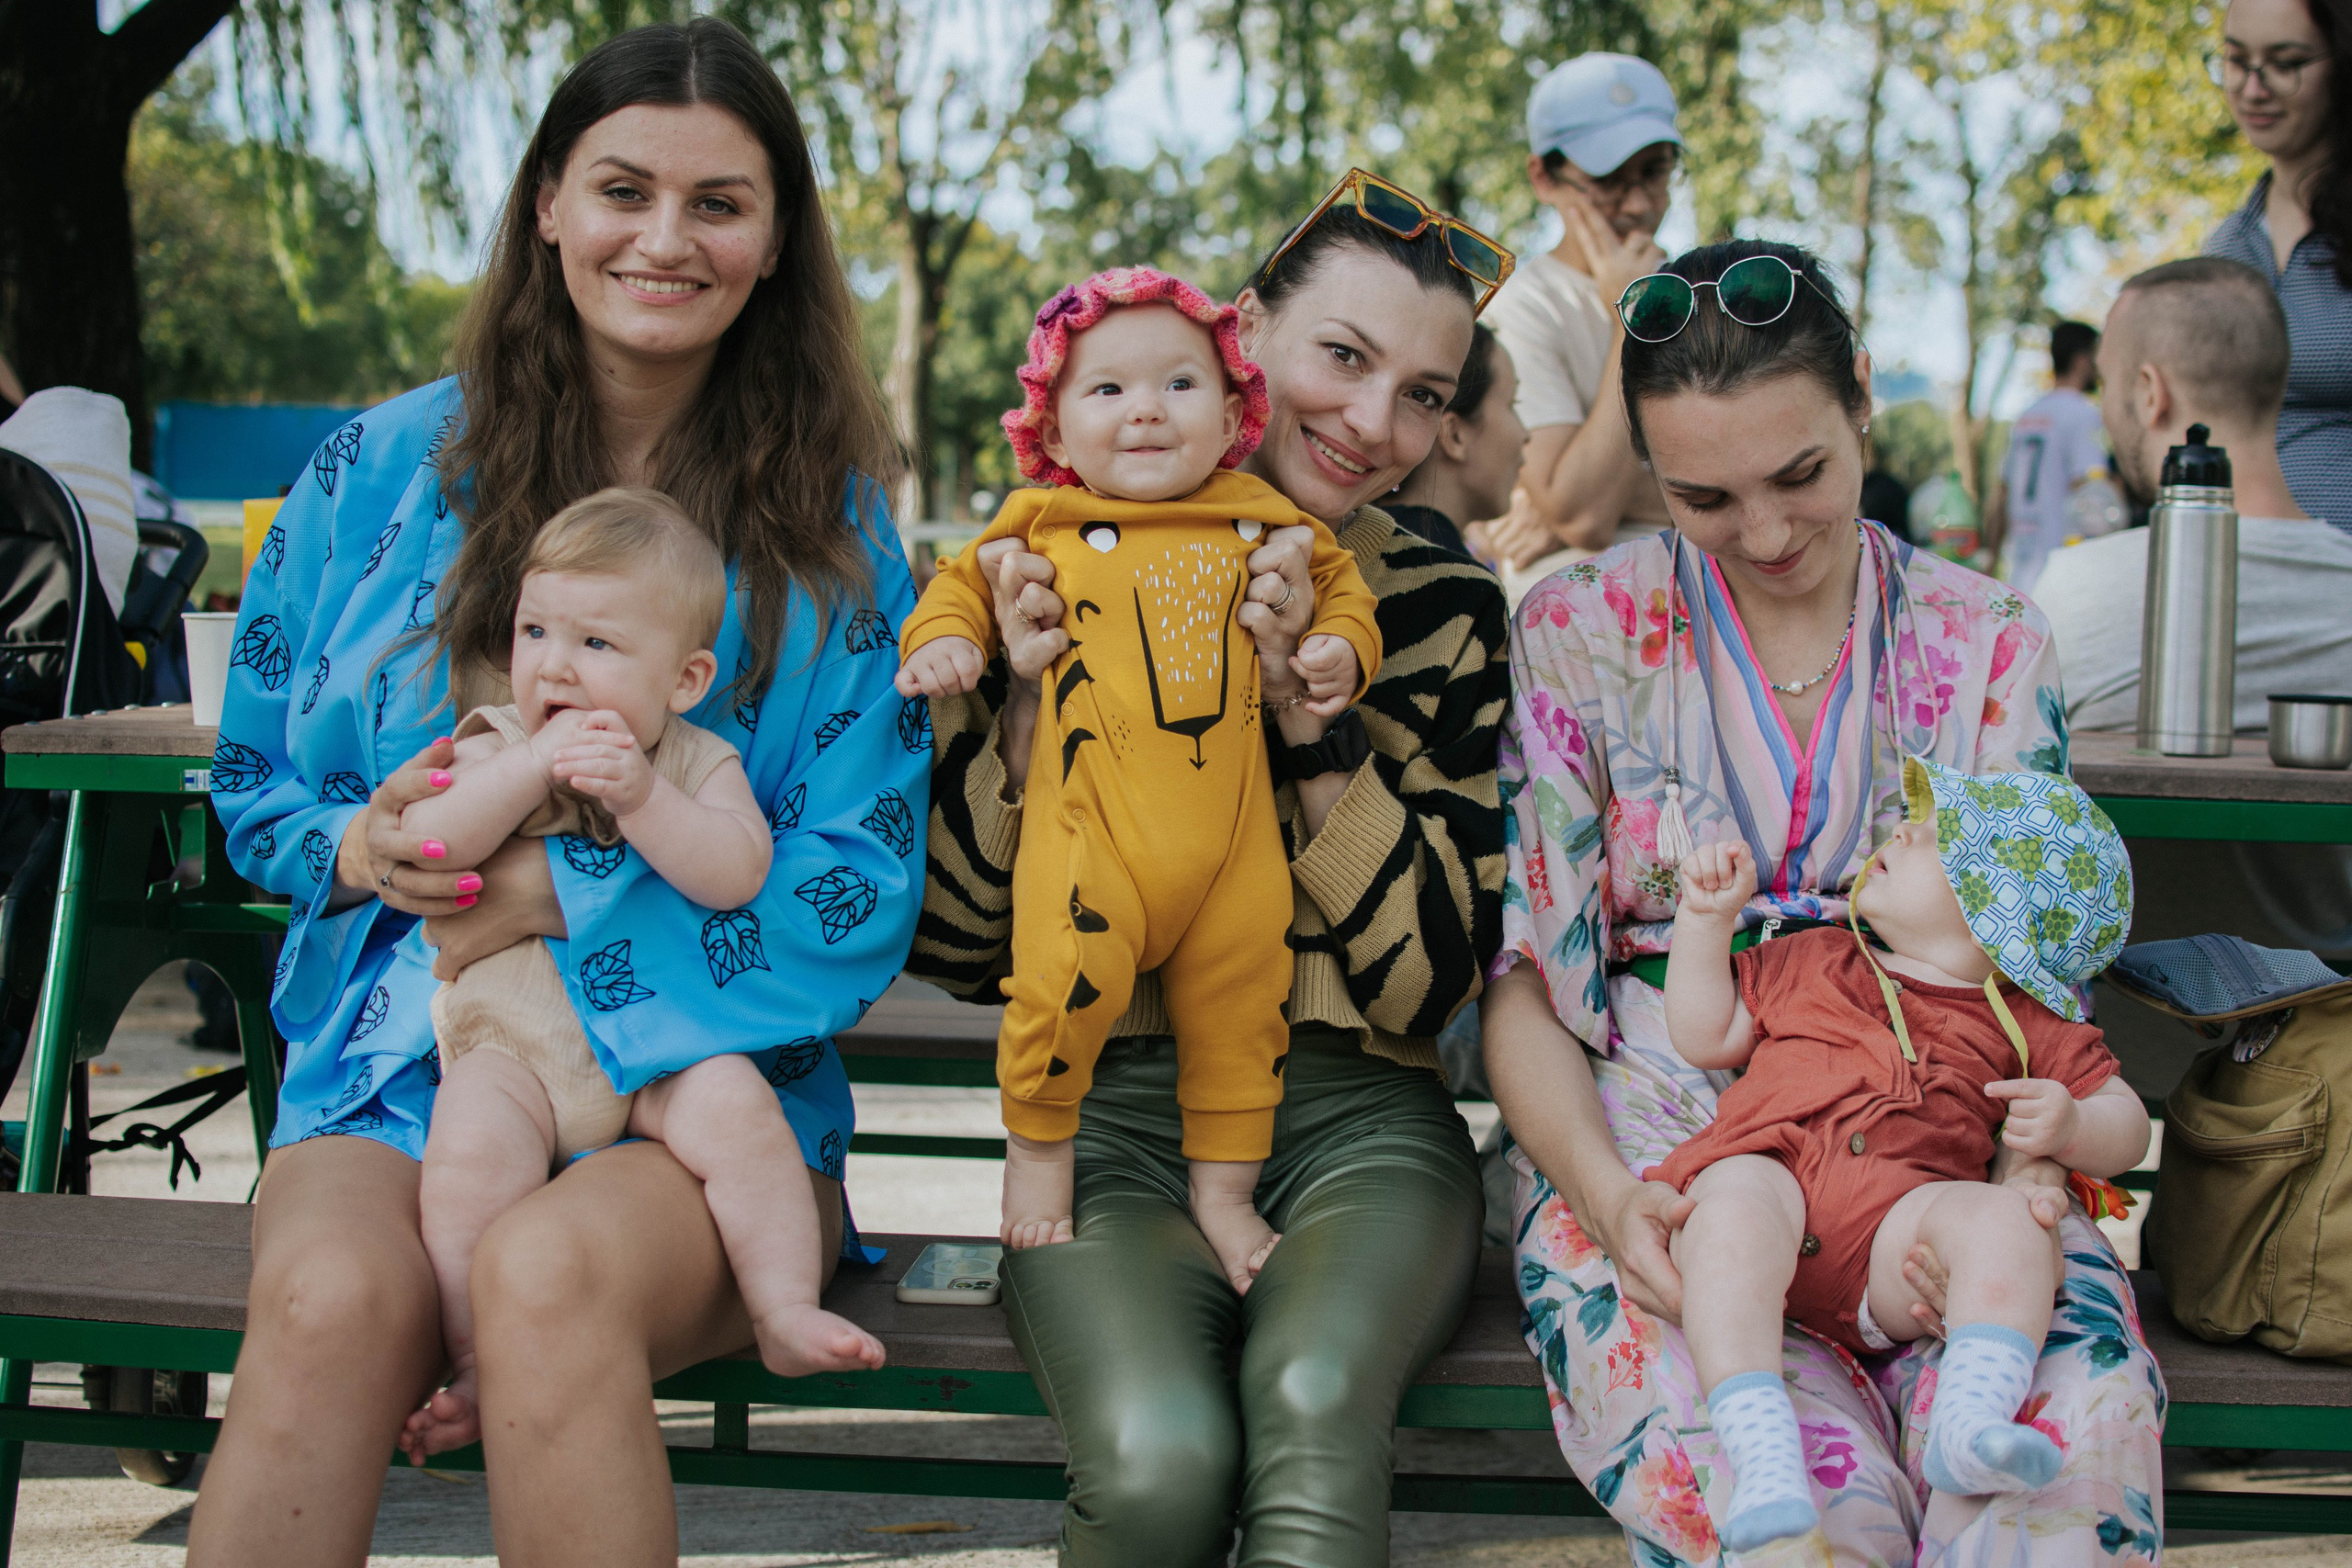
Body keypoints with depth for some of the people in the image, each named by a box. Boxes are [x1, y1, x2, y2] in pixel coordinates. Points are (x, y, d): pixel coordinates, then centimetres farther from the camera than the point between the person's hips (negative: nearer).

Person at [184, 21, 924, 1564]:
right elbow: (254, 783, 17)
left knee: (547, 1275, -36)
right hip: (391, 1081, 2)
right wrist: (356, 847, -8)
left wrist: (548, 894, -12)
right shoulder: (382, 469, 8)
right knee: (333, 1295, -34)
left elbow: (861, 892, -3)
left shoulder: (829, 526, 3)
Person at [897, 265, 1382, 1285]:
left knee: (1240, 1011, 8)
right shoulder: (1043, 528, 4)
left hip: (1231, 837, 3)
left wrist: (1342, 648, 2)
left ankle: (1224, 1190, 27)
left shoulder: (1259, 522, 9)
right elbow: (966, 582, 16)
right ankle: (1039, 1144, 13)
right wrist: (943, 638, -4)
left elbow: (1337, 582, 21)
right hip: (1091, 834, -3)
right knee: (1065, 987, -16)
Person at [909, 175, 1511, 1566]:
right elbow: (953, 945, 8)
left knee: (1313, 1404, -35)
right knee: (1161, 1456, -30)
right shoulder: (1066, 568, 7)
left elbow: (1438, 978, 1)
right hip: (1114, 1120, 0)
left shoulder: (1448, 611, 8)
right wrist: (1024, 700, -7)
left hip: (1359, 1123, 0)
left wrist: (1311, 712, -9)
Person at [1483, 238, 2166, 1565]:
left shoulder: (1989, 645, 10)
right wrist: (1603, 1192, -17)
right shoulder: (1576, 636, 5)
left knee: (2079, 1428, -32)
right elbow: (1525, 973, 3)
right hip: (1656, 1165, -1)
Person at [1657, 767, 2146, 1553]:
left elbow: (2125, 1124, 23)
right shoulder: (1814, 960, 32)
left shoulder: (2023, 1027, 26)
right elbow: (1704, 1038, 31)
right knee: (1735, 1209, -36)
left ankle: (1971, 1426, -47)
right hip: (1767, 1172, 0)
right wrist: (1707, 916, 22)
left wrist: (2068, 1126, -1)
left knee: (2006, 1215, -32)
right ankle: (1762, 1459, -49)